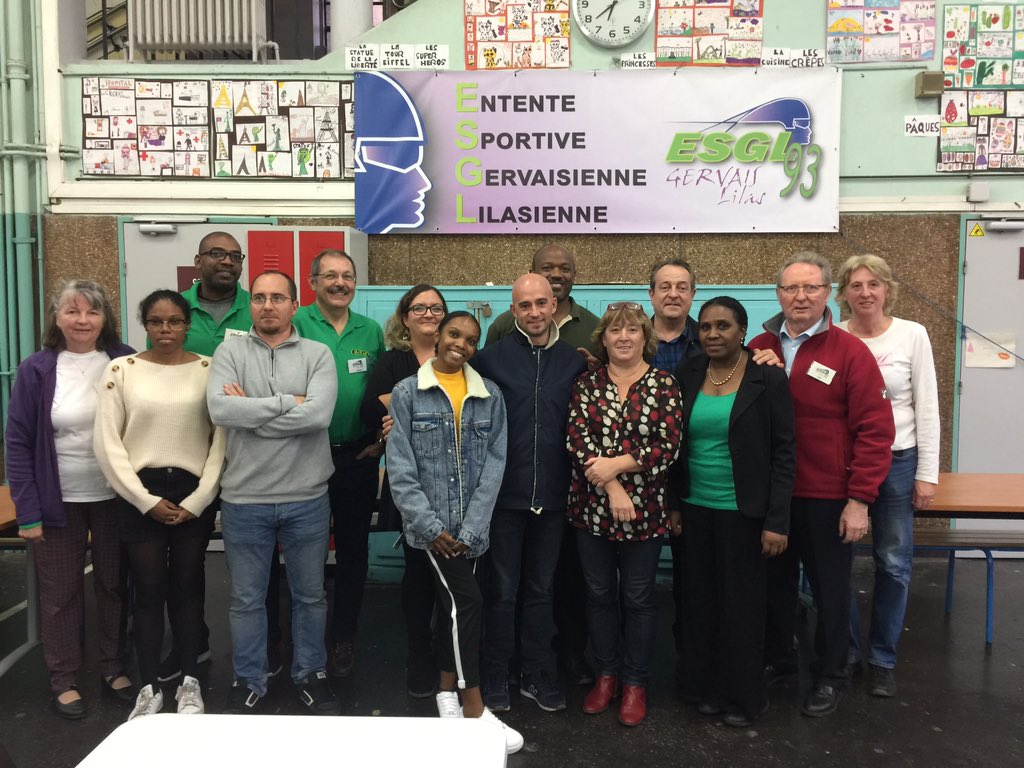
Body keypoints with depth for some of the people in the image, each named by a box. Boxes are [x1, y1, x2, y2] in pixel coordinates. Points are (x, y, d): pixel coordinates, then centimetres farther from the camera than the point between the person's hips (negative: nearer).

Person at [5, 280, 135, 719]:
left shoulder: (126, 362, -4)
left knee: (114, 585, 13)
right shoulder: (36, 370, -6)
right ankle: (64, 679, 25)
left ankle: (114, 668, 29)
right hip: (60, 500, -1)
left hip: (115, 498, 1)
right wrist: (27, 511, -9)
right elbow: (18, 443, -5)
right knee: (60, 592, 10)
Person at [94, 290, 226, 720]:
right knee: (149, 591, 4)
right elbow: (107, 443, -2)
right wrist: (147, 500, -7)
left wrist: (198, 500, -7)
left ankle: (190, 683, 22)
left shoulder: (210, 369, 1)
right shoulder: (121, 370, 1)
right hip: (140, 496, 0)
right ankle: (149, 689, 19)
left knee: (187, 588, 8)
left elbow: (222, 438, -1)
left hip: (194, 494, 0)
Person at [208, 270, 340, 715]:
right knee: (247, 598, 14)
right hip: (244, 499, 0)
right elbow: (219, 410, -17)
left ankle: (310, 674, 34)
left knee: (309, 594, 15)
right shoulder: (230, 352, 0)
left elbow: (319, 414, -18)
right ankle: (248, 681, 32)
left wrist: (250, 410, -15)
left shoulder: (318, 354, -2)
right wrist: (288, 402, -16)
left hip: (307, 499, 0)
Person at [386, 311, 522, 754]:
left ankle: (447, 691, 31)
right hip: (430, 525, -3)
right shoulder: (407, 393, -2)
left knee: (454, 605, 12)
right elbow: (400, 469, -6)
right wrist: (430, 526, -13)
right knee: (466, 601, -11)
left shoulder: (490, 397, 5)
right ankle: (473, 707, 1)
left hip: (471, 527, 3)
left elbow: (494, 465, 0)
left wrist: (470, 528, -8)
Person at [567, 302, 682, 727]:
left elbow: (669, 447, -9)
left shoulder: (664, 385, -2)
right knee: (599, 593, 13)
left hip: (644, 509, -2)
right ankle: (605, 674, 30)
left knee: (638, 596, 9)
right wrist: (611, 488, -16)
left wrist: (617, 464, -18)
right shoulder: (586, 384, 3)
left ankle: (635, 683, 25)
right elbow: (577, 441, -7)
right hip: (592, 508, 2)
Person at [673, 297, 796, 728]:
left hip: (742, 513, -3)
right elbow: (674, 446, 9)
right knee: (700, 602, 11)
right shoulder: (686, 376, 3)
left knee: (741, 604, 7)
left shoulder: (768, 379, -7)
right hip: (695, 510, 4)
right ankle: (707, 688, 28)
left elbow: (784, 453, -8)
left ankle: (744, 698, 24)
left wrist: (777, 522, -12)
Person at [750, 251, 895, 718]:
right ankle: (776, 661, 38)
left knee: (830, 590, 12)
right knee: (775, 584, 17)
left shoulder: (850, 352, -9)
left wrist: (859, 500, -14)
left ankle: (829, 677, 31)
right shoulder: (758, 349, 2)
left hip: (828, 500, -3)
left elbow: (875, 430, -11)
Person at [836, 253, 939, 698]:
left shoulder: (912, 335, -3)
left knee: (893, 563, 7)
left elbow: (927, 407, -2)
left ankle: (883, 659, 24)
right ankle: (847, 649, 28)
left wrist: (927, 473, -4)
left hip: (897, 461, 0)